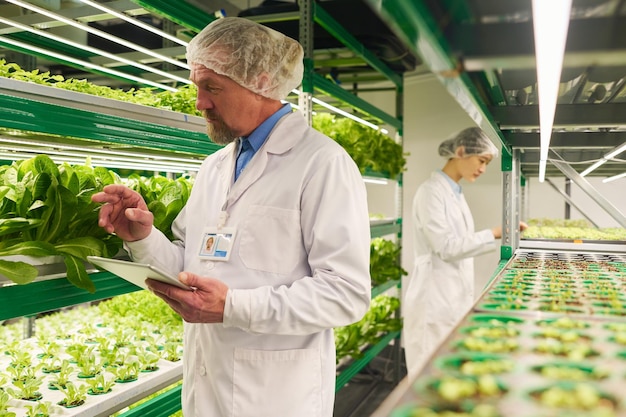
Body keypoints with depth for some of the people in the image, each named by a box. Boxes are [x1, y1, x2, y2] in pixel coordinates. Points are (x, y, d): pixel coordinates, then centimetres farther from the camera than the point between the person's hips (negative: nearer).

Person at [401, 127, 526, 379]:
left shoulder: (456, 193, 13)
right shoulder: (431, 191, -14)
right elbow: (447, 246, -18)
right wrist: (494, 233, -15)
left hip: (455, 295, 9)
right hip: (435, 297, -9)